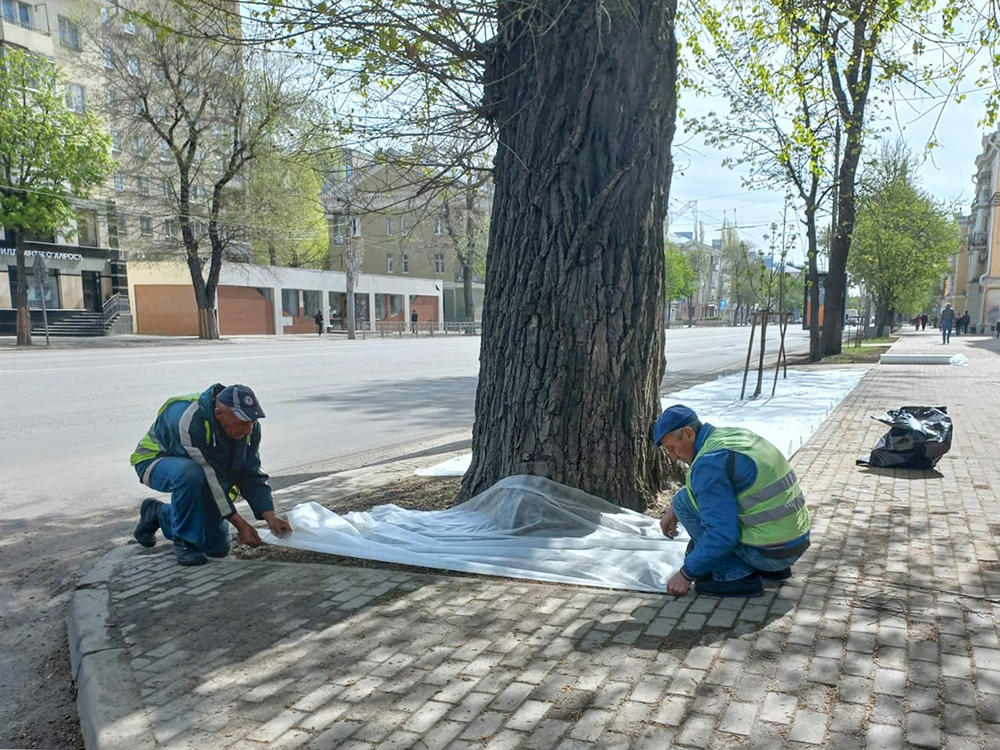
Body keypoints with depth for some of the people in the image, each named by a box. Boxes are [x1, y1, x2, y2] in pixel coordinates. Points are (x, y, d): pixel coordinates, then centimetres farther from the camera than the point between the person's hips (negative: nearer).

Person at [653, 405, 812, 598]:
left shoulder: (709, 463, -21)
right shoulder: (734, 434, 8)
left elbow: (721, 536, -24)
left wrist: (687, 574, -13)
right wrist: (673, 509, 21)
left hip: (768, 552, -9)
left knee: (685, 499, -4)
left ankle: (736, 576, -3)